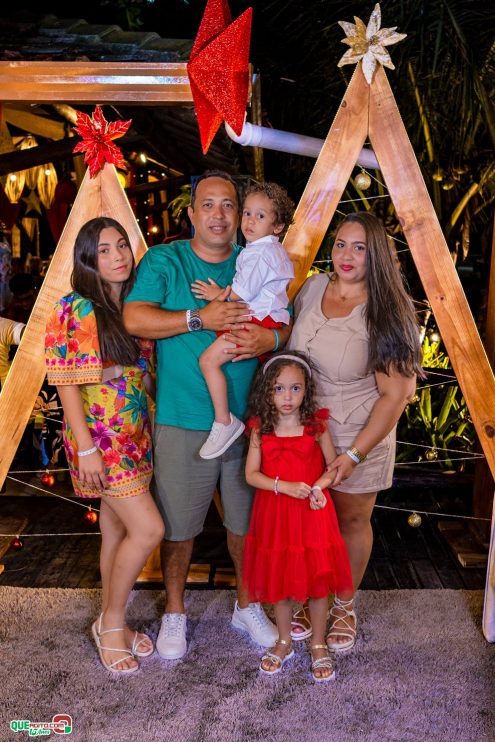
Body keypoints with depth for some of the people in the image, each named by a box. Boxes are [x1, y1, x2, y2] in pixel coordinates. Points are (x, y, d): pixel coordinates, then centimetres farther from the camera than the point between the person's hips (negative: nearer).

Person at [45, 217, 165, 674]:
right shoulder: (76, 311, -11)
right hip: (101, 438, -6)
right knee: (148, 529, -9)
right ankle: (112, 622, 14)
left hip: (136, 436, 6)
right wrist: (87, 449, -16)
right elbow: (67, 384, -13)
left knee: (118, 530, 15)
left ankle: (111, 623, 32)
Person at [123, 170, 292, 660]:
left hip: (247, 420, 3)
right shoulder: (164, 261, -1)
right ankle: (174, 612, 33)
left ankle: (247, 606, 38)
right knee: (177, 525, 9)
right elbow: (134, 318, -14)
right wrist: (200, 318, -21)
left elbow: (291, 325, 7)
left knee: (246, 520, 15)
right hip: (182, 422, -2)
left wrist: (269, 338, -16)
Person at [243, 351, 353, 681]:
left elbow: (334, 465, 1)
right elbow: (252, 474, -5)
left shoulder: (316, 425, -6)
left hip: (313, 514, -1)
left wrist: (318, 486, -18)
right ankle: (284, 642, 36)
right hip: (275, 515, 1)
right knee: (278, 580, 14)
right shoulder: (261, 428, -4)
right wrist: (284, 486, -18)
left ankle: (319, 645, 30)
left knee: (317, 581, 7)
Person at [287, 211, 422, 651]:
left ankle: (344, 605, 38)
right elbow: (287, 345, 11)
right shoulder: (313, 287, -5)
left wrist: (354, 454, -19)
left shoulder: (386, 314, -17)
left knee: (352, 520, 15)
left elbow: (395, 395, -17)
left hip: (360, 436, -3)